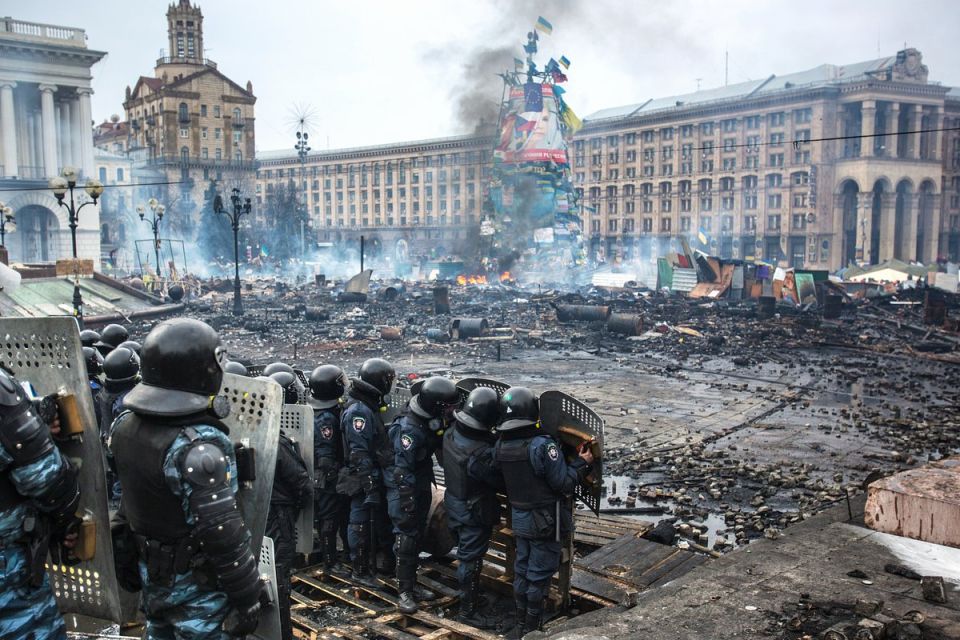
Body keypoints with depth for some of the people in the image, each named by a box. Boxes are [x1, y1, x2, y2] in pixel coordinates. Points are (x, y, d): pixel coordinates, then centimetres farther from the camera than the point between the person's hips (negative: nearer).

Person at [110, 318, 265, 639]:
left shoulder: (125, 425, -4)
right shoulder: (197, 447, -30)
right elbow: (223, 533, -28)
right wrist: (248, 598, -18)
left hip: (151, 574, 8)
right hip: (196, 586, -7)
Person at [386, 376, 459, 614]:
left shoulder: (431, 420, -3)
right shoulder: (408, 428, -29)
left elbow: (438, 447, 16)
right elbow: (402, 468, -28)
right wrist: (407, 500, -27)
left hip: (422, 485, 9)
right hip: (404, 488, -9)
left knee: (418, 532, 18)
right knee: (406, 536, -7)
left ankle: (411, 578, 33)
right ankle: (405, 591, 0)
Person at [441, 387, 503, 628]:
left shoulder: (451, 434, -10)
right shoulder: (481, 454, -35)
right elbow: (502, 481, -23)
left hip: (454, 503, 8)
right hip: (474, 512, -8)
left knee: (465, 552, 26)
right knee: (471, 560, 7)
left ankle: (469, 592, 45)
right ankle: (469, 611, 22)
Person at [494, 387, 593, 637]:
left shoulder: (501, 446, -5)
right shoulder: (542, 445, -26)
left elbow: (505, 479, 4)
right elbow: (564, 483, -20)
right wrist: (583, 463, -7)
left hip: (519, 518, 6)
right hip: (544, 521, -6)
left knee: (521, 570, 19)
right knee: (539, 574, 7)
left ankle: (521, 625, 31)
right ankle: (533, 629, 19)